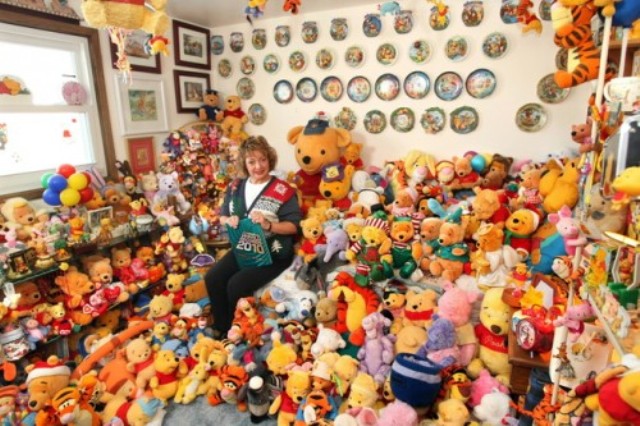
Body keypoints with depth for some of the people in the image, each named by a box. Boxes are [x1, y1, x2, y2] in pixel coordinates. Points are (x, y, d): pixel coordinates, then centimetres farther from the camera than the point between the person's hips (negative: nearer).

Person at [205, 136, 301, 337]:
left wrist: (268, 225, -28)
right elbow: (222, 217, 15)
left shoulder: (283, 190, -11)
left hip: (273, 252, -6)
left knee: (237, 284, -22)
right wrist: (229, 221, -9)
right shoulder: (236, 187, 8)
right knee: (212, 278, -12)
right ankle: (222, 329, 8)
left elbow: (293, 226, -12)